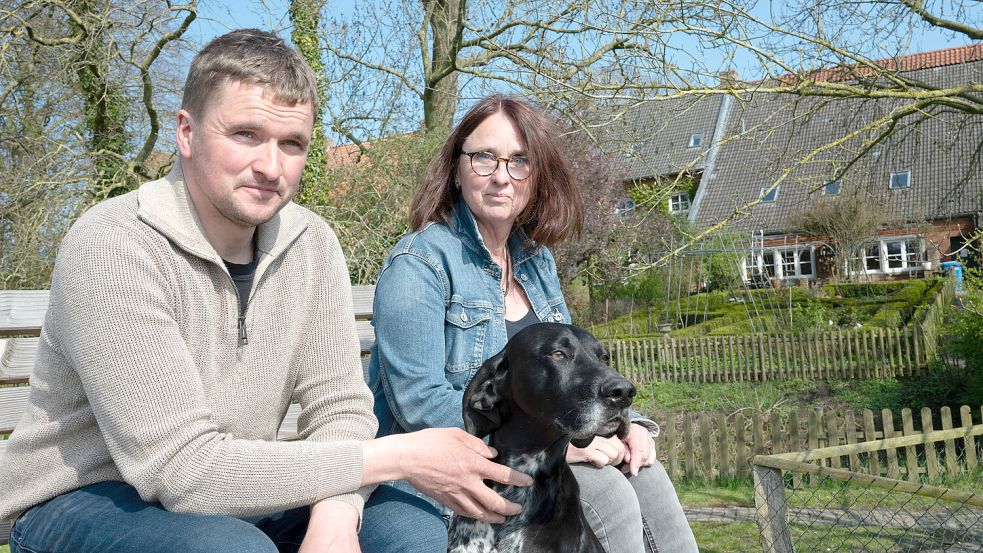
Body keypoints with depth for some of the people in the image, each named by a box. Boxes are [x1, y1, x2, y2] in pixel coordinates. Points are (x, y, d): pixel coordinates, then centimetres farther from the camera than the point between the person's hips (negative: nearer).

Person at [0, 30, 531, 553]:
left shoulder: (310, 244, -6)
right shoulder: (110, 249, -24)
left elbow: (338, 408, -5)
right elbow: (183, 468, -28)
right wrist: (399, 458, -26)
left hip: (228, 494, 5)